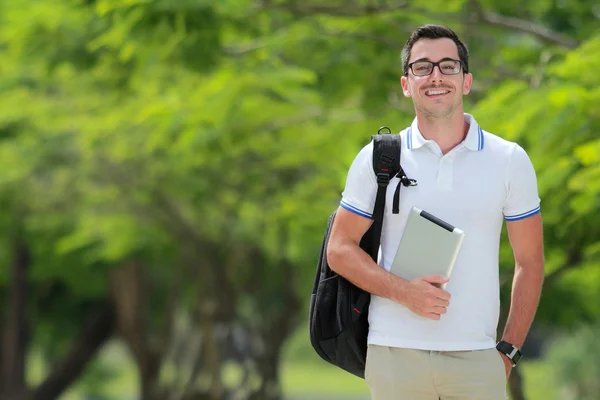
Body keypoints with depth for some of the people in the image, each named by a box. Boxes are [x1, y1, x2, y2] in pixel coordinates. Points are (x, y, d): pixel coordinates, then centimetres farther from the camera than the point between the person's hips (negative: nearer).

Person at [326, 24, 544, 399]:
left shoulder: (510, 161, 6)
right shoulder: (375, 159, 5)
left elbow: (530, 262, 9)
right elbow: (340, 249, 5)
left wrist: (509, 350, 3)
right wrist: (402, 291, -11)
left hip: (477, 358, 0)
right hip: (394, 354, 0)